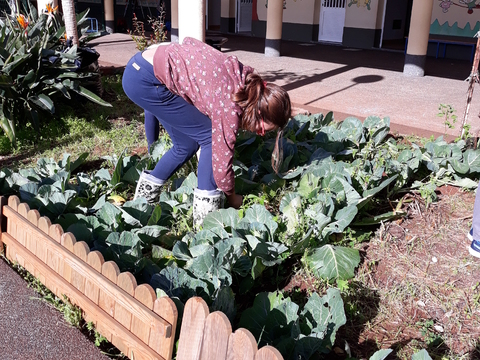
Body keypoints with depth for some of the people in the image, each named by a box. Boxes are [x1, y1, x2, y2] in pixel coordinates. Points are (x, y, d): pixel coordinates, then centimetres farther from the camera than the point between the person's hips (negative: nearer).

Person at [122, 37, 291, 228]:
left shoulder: (247, 80, 2)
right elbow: (221, 164, -11)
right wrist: (232, 198, 9)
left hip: (141, 68, 9)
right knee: (209, 136, -4)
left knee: (187, 144, 14)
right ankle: (205, 215, 3)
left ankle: (144, 197, 28)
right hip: (146, 79, -9)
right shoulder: (230, 108, -21)